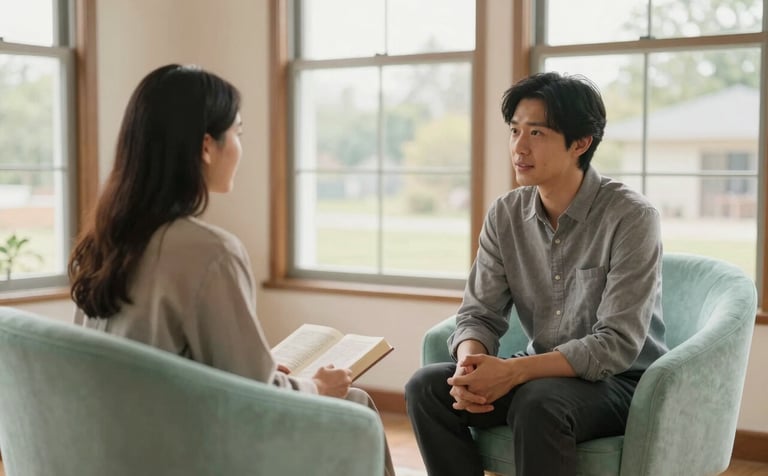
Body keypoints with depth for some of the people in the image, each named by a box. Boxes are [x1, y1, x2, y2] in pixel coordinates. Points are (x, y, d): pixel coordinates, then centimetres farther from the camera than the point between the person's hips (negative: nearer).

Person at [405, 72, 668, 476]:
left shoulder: (630, 217, -18)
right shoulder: (504, 215, -1)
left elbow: (618, 344, -23)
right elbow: (479, 313, 0)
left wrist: (513, 371, -30)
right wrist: (470, 367, -24)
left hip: (622, 380, -5)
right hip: (542, 374, 5)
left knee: (538, 402, -36)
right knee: (426, 387, -15)